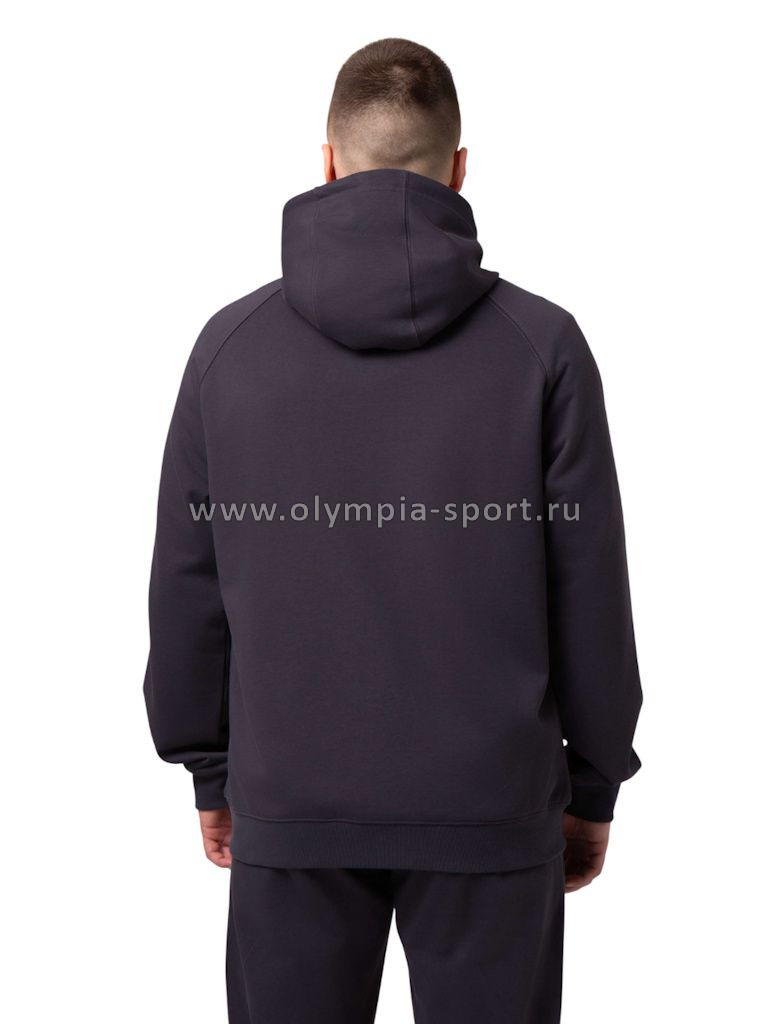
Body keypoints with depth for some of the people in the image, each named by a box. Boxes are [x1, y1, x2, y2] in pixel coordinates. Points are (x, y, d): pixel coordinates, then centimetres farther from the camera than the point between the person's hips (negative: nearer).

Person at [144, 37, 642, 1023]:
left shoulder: (232, 341, 0)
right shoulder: (543, 342, -5)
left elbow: (186, 585, 4)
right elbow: (590, 590, -3)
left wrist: (208, 770, 15)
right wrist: (594, 786, 9)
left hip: (289, 803, 2)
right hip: (491, 803, -1)